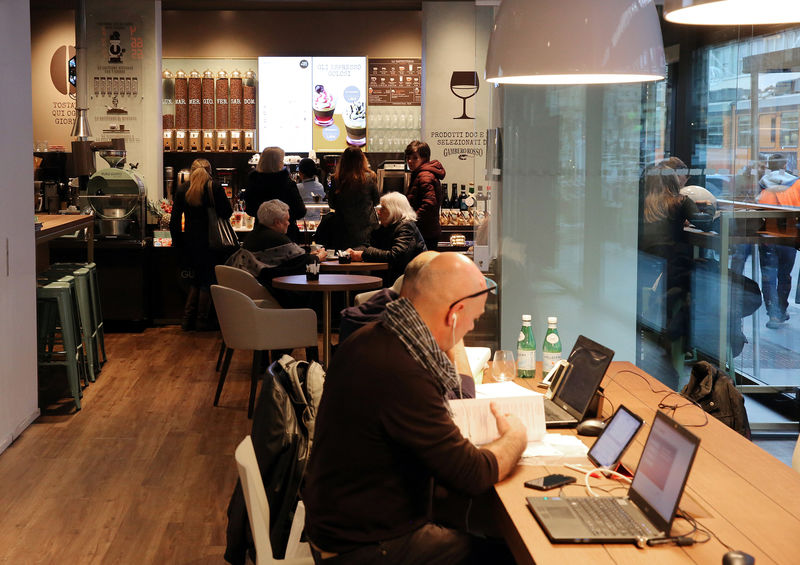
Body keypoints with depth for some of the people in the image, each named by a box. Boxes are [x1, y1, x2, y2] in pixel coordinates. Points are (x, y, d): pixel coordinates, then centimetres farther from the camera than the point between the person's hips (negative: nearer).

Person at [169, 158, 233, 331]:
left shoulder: (182, 190, 1)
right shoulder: (215, 188, -9)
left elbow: (174, 221, 1)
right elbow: (226, 213, -5)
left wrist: (178, 243, 9)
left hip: (190, 243, 3)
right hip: (211, 243, -3)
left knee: (196, 280, 18)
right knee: (208, 281, 7)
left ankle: (187, 320, 15)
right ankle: (202, 321, 8)